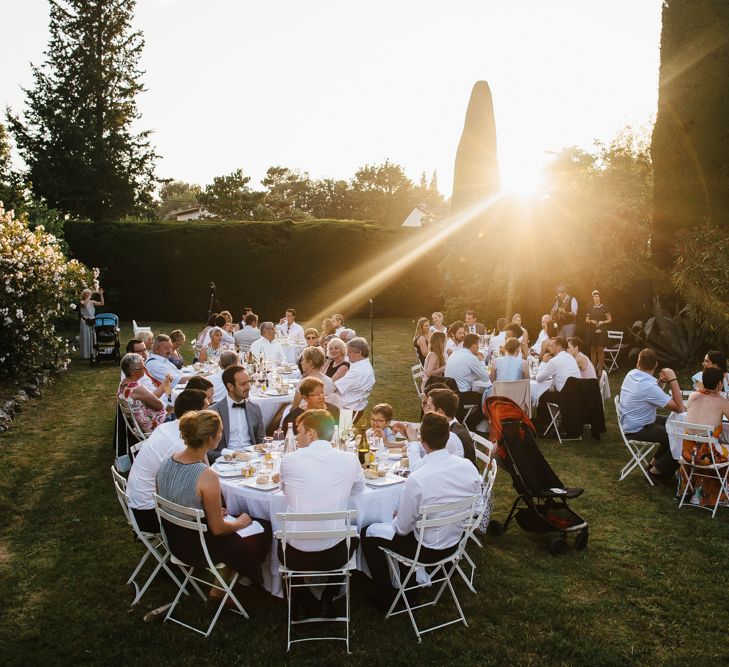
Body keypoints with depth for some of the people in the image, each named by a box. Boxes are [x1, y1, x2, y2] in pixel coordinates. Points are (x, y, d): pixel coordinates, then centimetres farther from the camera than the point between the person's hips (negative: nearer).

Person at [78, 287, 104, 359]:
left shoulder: (92, 302, 10)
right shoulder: (82, 302, -3)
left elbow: (102, 303, 1)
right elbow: (85, 304, -28)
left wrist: (101, 295, -5)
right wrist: (89, 297, -23)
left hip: (92, 321, 5)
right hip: (85, 322, -5)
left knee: (93, 337, 7)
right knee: (86, 337, -4)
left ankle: (92, 353, 15)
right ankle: (85, 354, -1)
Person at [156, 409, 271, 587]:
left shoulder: (166, 463, -9)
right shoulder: (206, 476, -31)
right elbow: (218, 529, -21)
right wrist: (240, 523, -1)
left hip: (174, 541, 7)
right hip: (198, 550, -7)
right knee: (265, 529, 11)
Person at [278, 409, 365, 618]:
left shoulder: (289, 459, -8)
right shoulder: (349, 460, -6)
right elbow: (359, 489, 15)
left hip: (296, 556, 0)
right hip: (334, 555, 0)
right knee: (353, 536, 36)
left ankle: (304, 605, 34)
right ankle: (327, 602, 31)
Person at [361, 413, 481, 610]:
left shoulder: (416, 480, -31)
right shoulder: (468, 466, -15)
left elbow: (403, 528, -18)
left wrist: (396, 518, 5)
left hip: (428, 549, -6)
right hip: (457, 541, 6)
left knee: (368, 534, 14)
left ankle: (385, 596, 20)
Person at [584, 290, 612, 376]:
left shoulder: (604, 307, 1)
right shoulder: (590, 308, 10)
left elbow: (610, 319, 3)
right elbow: (586, 320, 13)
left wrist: (603, 322, -13)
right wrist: (591, 321, -8)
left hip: (601, 331, -3)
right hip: (592, 331, 3)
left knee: (600, 349, -8)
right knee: (593, 350, 4)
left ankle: (600, 369, -5)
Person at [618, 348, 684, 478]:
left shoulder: (631, 374, -3)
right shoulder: (648, 385, -29)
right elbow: (679, 408, -28)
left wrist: (662, 381, -6)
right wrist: (673, 379, -27)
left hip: (630, 423, 9)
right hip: (637, 430, -9)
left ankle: (656, 460, 30)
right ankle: (658, 469, 11)